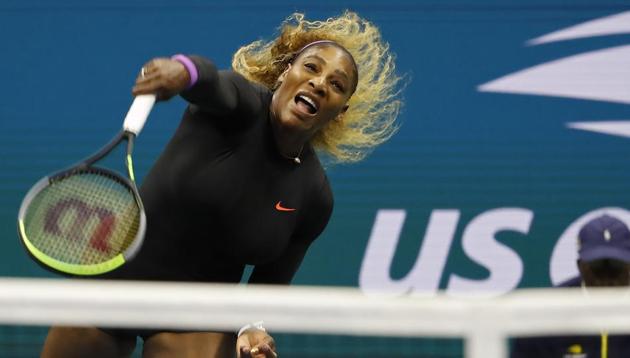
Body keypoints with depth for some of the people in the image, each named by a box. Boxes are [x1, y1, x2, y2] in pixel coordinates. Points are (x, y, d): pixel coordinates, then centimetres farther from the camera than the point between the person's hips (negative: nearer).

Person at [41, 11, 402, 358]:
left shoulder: (315, 198, -8)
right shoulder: (241, 107, -18)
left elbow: (269, 285, 1)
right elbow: (211, 82, -43)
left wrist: (254, 328, -21)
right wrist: (183, 69, -67)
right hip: (112, 279, -1)